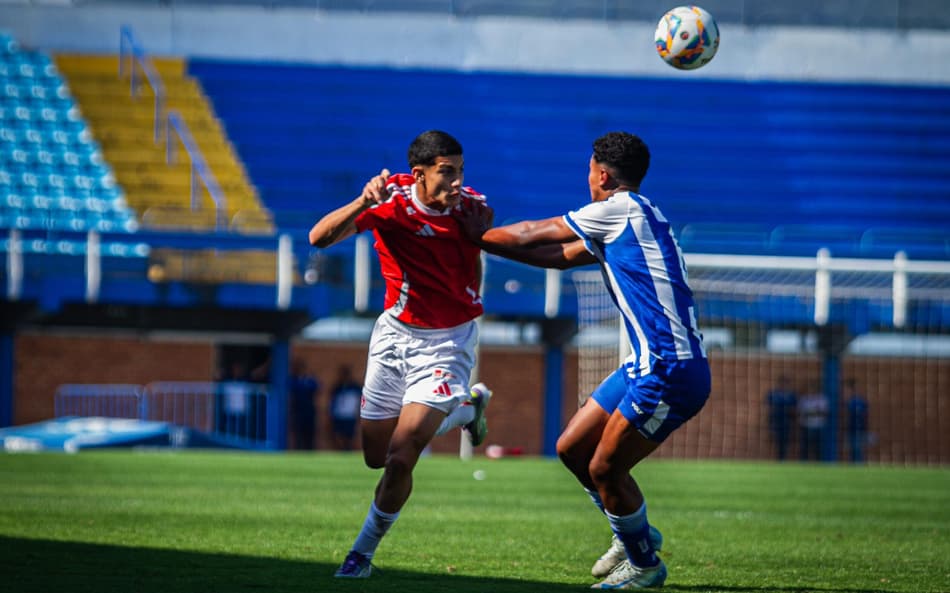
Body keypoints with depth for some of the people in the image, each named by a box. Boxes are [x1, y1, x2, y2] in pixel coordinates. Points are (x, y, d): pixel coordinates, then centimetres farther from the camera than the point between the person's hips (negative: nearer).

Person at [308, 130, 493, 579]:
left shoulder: (472, 207, -14)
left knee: (400, 456, -15)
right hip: (394, 335, 2)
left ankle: (364, 551, 8)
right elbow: (319, 238, -26)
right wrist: (363, 202, -42)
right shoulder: (391, 199, -17)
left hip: (446, 343, -2)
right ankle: (467, 407, 38)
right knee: (376, 456, 15)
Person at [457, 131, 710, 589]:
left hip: (671, 371, -9)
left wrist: (480, 236, 14)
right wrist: (484, 238, 20)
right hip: (649, 364, 9)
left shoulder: (623, 209, -9)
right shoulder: (626, 220, 19)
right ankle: (634, 534, 30)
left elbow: (531, 234, -1)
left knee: (604, 469, -4)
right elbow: (559, 255, 23)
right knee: (572, 448, 13)